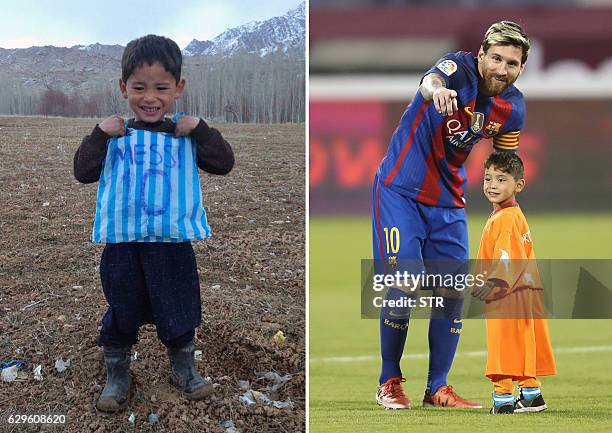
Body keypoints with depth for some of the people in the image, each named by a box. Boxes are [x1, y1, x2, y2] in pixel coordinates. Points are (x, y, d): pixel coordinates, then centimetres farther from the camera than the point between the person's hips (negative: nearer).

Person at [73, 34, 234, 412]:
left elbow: (224, 164, -4)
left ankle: (184, 368, 30)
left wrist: (200, 130, -15)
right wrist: (100, 135, -14)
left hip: (173, 241, 0)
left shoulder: (187, 135, 3)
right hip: (123, 243, 0)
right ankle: (117, 375, 22)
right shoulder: (116, 134, 2)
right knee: (122, 312, 8)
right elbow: (84, 172, -2)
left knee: (179, 309, 11)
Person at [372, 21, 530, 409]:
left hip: (449, 201, 6)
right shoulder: (461, 68, -20)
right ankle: (389, 382, 7)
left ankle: (438, 388, 17)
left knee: (455, 292, 3)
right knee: (404, 285, -11)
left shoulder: (513, 108, -3)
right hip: (401, 190, -6)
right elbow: (431, 80, -45)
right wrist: (436, 90, -68)